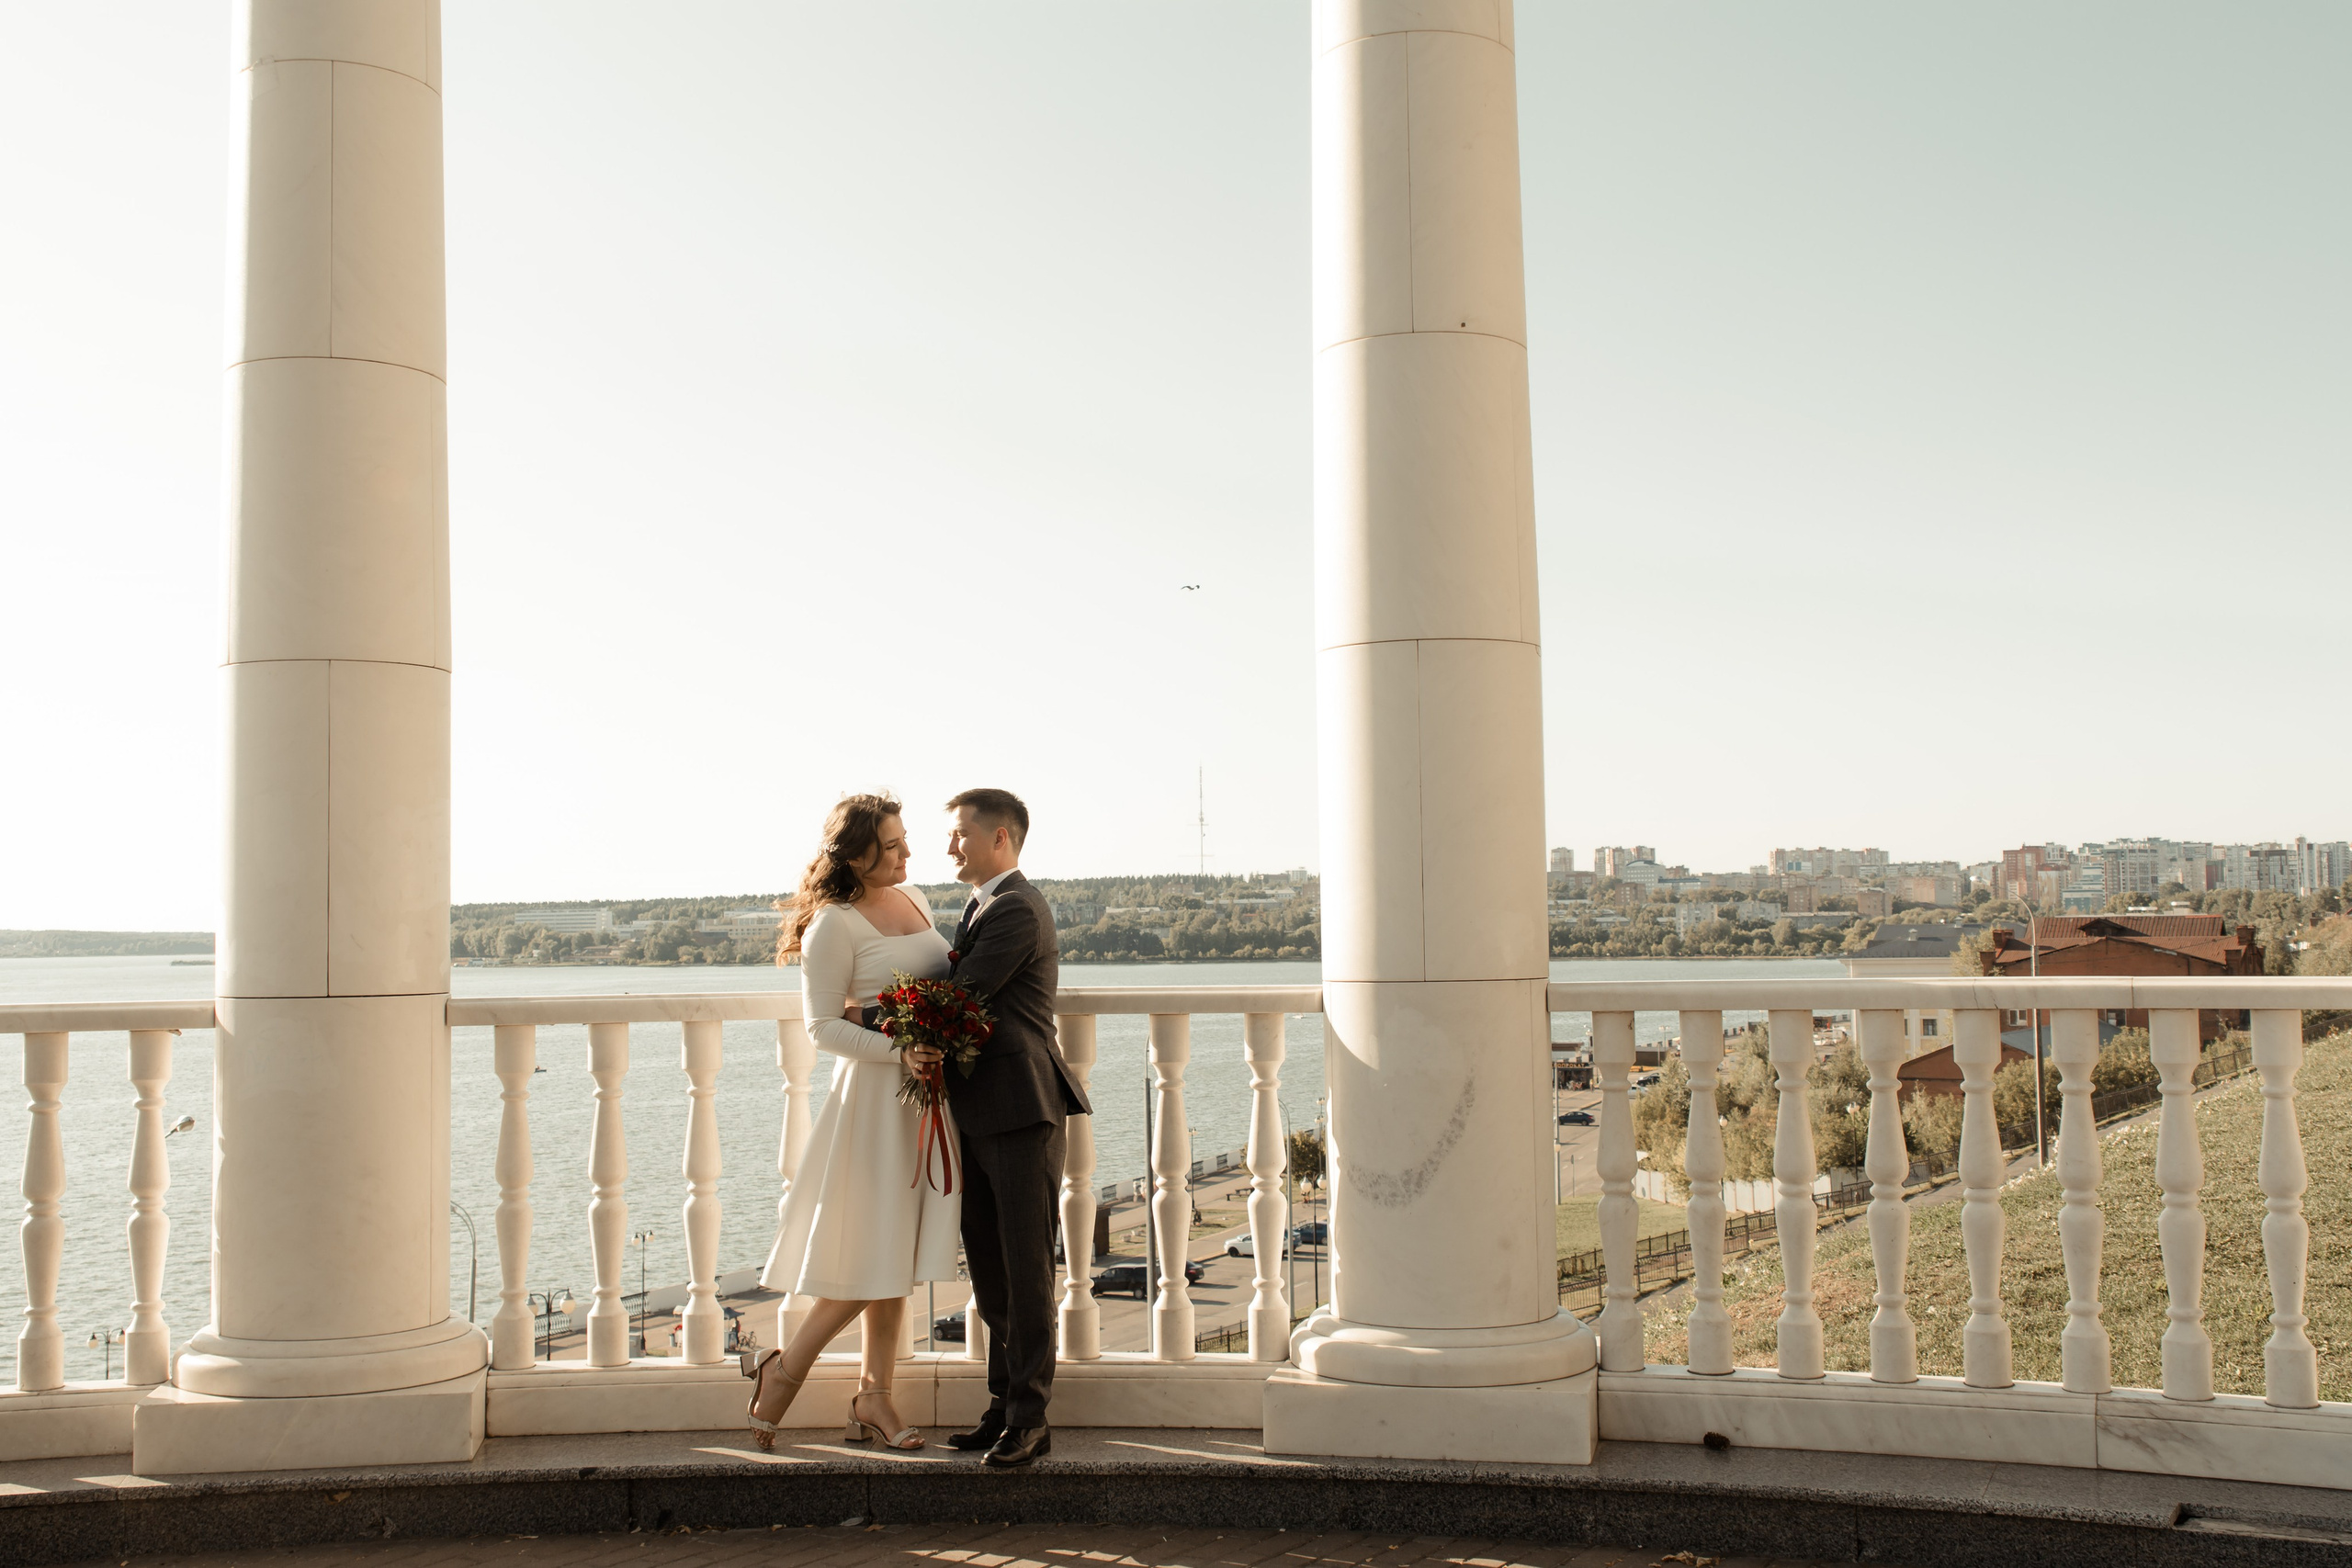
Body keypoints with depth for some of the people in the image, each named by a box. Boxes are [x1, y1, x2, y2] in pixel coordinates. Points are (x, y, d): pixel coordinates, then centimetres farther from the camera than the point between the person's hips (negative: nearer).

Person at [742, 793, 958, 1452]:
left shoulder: (911, 899, 11)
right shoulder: (834, 925, -12)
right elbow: (824, 1027, -14)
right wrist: (901, 1048, -24)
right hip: (877, 1097, -7)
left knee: (899, 1254, 10)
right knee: (874, 1257, -5)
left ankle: (873, 1397, 17)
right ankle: (784, 1367, 13)